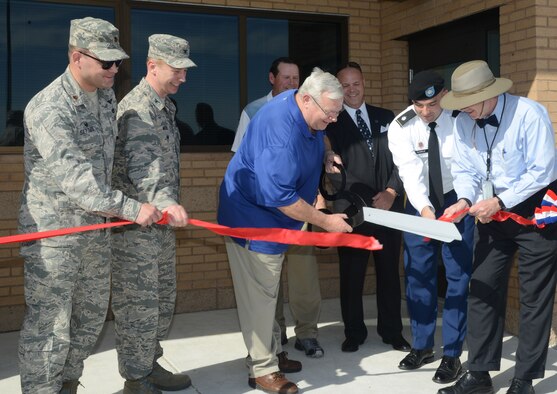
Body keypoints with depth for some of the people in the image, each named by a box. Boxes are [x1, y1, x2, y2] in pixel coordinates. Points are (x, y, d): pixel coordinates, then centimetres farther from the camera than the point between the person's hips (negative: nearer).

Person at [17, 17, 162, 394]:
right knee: (50, 328, -2)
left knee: (91, 317, 19)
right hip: (53, 232, -8)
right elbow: (74, 178, -30)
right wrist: (130, 208, -34)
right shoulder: (48, 109, -21)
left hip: (95, 226, 8)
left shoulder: (107, 96, 5)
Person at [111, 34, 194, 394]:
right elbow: (141, 165, -28)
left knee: (163, 299, 17)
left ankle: (150, 364, 32)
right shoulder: (137, 108, -16)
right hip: (136, 225, -10)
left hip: (161, 221, 10)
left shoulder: (164, 107, 15)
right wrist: (165, 202, -43)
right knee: (139, 303, -1)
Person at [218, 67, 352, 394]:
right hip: (253, 217, -10)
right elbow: (278, 195, -34)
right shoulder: (282, 131, -33)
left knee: (267, 291, 18)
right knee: (260, 295, -2)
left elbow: (316, 137, 24)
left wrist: (326, 155, 4)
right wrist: (326, 221, -26)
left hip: (271, 218, 10)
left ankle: (272, 352, 31)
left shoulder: (308, 114, -2)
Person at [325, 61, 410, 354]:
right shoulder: (332, 123, 3)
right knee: (351, 274, 3)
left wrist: (391, 192, -6)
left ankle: (392, 331, 21)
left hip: (388, 207, 3)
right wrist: (368, 198, -13)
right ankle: (354, 333, 18)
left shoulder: (386, 118, 13)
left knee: (390, 271, 8)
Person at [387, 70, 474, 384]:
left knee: (458, 276, -1)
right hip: (420, 204, 2)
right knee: (418, 275, 9)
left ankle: (452, 355, 12)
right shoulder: (401, 127, -16)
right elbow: (411, 173, -24)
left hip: (457, 200, -2)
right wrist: (424, 209, -40)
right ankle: (422, 346, 26)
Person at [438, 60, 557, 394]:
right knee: (483, 291, 5)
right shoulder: (464, 123, -7)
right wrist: (465, 200, -20)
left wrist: (500, 201, -24)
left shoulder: (529, 114, -22)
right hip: (493, 213, 5)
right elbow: (465, 170, 0)